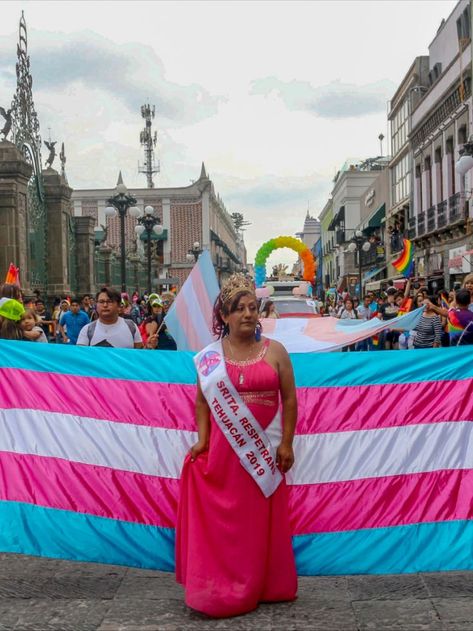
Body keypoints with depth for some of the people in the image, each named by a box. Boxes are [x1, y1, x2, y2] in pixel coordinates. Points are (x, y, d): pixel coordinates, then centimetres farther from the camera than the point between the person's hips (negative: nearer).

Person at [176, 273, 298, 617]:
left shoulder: (275, 351, 0)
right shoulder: (210, 356, 2)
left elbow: (290, 400, 1)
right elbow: (202, 400, 4)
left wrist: (286, 443, -4)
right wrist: (203, 440, -5)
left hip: (263, 448, 0)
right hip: (223, 450, 0)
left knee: (261, 520, 9)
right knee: (222, 519, 5)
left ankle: (261, 585, 25)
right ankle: (222, 588, 18)